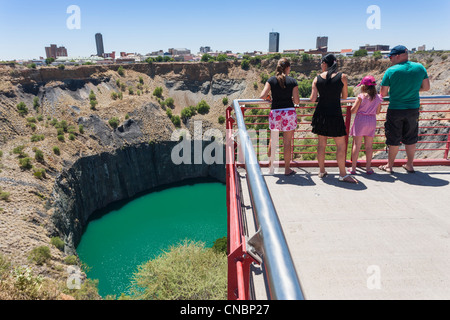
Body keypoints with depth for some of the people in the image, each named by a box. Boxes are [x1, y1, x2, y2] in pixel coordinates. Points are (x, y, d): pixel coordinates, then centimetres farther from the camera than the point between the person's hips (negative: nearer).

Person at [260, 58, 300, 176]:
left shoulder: (271, 80, 2)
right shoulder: (292, 81, -1)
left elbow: (263, 96, -9)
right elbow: (297, 101, -3)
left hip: (275, 112, 2)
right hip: (289, 112, -2)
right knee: (287, 141, 5)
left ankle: (270, 163, 29)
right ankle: (287, 169, 13)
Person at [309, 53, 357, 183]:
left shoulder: (317, 79, 0)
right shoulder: (342, 77, -3)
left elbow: (313, 99, -2)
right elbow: (345, 96, 4)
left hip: (321, 114, 3)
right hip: (335, 114, -3)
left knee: (321, 144, 13)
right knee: (341, 146, 5)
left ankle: (322, 171, 22)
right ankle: (343, 174, 9)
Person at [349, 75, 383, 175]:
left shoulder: (361, 96, -10)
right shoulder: (378, 98, 4)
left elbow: (353, 111, -9)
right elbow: (378, 112, 12)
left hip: (360, 120, -4)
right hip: (372, 121, 4)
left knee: (357, 145, 1)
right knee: (369, 146, 9)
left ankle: (353, 168, 3)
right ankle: (368, 168, 15)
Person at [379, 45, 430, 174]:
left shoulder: (391, 71, -13)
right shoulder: (420, 67, 0)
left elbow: (383, 93, -8)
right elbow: (426, 87, 7)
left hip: (395, 110, -4)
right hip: (413, 109, 4)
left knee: (393, 140, 7)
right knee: (410, 139, 15)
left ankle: (389, 166, 19)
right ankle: (410, 165, 26)